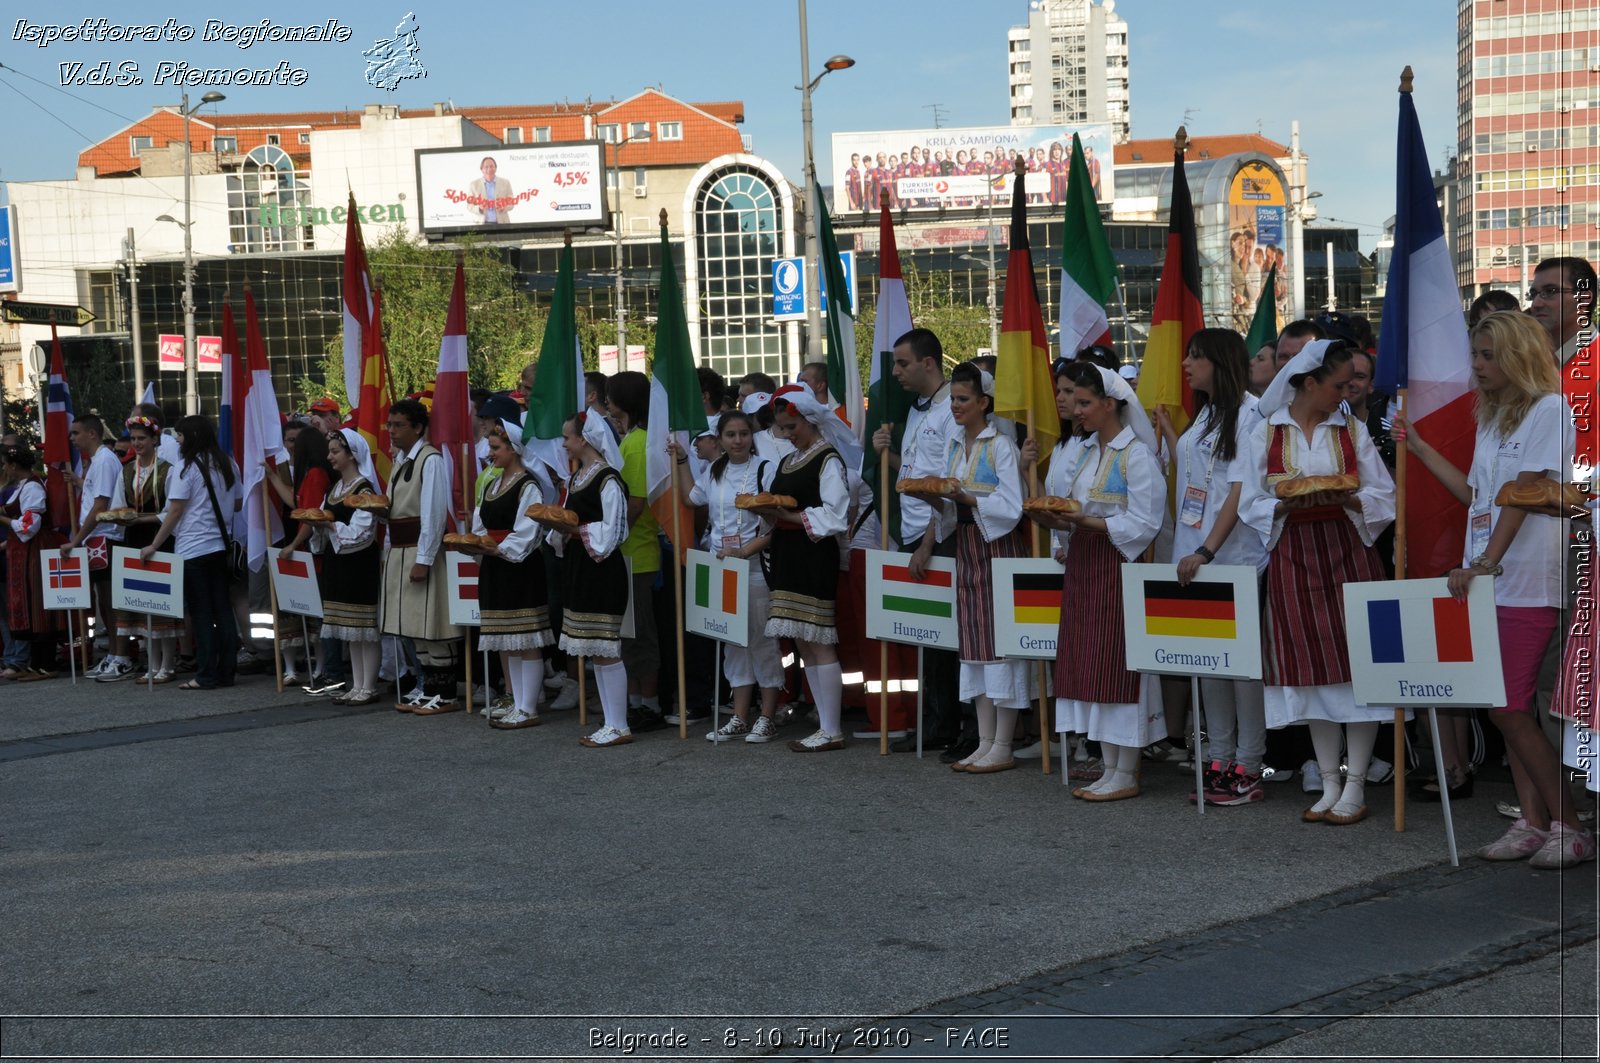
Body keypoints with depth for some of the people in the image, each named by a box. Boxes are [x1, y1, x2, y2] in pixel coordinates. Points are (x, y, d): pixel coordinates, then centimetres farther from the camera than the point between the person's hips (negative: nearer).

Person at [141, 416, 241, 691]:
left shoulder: (188, 469, -10)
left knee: (200, 614, -1)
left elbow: (174, 513, -11)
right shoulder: (228, 465, 8)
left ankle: (206, 676, 0)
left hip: (193, 549, -6)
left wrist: (154, 545, -5)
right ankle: (226, 671, 10)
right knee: (223, 611, 8)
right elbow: (236, 504, 16)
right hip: (220, 546, 6)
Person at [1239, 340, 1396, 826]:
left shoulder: (1352, 429, 7)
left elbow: (1384, 496, 5)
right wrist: (1288, 504, -14)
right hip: (1293, 556, 0)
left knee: (1357, 660, -5)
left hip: (1349, 551, 0)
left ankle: (1355, 786, 3)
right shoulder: (1265, 432, 4)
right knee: (1310, 669, 3)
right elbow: (1251, 504, 4)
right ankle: (1330, 785, 13)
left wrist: (1348, 499, -14)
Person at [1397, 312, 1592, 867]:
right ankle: (1533, 822, 12)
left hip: (1528, 584, -8)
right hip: (1487, 582, 8)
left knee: (1508, 708, -9)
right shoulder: (1492, 418, 19)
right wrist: (1419, 447, 18)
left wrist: (1486, 562, -22)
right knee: (1508, 707, 7)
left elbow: (1523, 494, -15)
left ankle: (1570, 827, 1)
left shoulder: (1550, 410, -7)